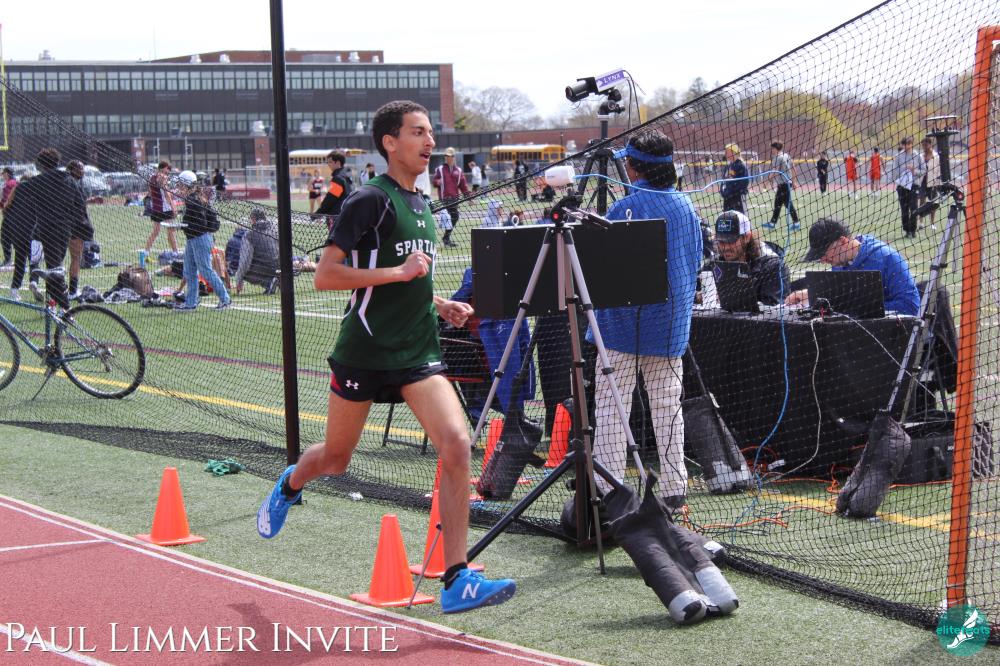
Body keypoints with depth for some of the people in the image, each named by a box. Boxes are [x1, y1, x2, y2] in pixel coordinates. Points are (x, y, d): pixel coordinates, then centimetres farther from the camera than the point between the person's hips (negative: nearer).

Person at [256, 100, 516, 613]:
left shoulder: (422, 204, 14)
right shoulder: (371, 200, -10)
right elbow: (324, 276, -16)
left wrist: (440, 305, 10)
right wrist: (395, 272, -21)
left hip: (418, 353, 5)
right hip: (364, 352, -5)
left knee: (456, 444, -15)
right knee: (336, 458, 13)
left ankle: (456, 580, -13)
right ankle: (289, 485, 51)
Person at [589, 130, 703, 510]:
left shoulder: (626, 208, -13)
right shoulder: (686, 207, 7)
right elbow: (696, 262, 15)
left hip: (626, 324, -6)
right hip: (672, 324, 6)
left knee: (610, 405, -1)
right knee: (668, 405, 11)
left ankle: (608, 490, -4)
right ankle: (674, 489, 12)